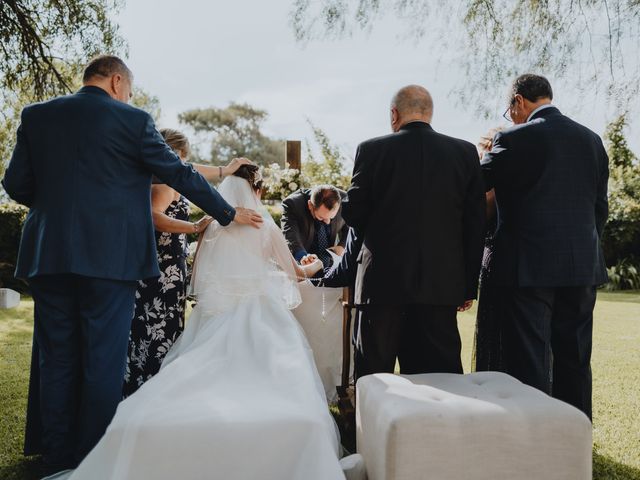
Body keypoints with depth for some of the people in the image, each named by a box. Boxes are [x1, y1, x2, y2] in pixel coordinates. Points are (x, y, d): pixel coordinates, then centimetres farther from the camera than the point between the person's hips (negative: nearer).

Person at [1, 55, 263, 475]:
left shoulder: (36, 116, 8)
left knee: (57, 363, 11)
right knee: (104, 364, 4)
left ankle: (59, 464, 19)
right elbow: (181, 175, 2)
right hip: (109, 257, -4)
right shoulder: (133, 121, -2)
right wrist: (229, 214, 12)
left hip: (48, 256, 4)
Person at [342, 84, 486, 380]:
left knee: (374, 374, 9)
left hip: (382, 280, -2)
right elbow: (475, 223, 3)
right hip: (441, 283, 2)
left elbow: (352, 213, -1)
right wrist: (469, 286, 9)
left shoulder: (372, 150, -4)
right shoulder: (465, 152, 3)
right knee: (442, 375, 9)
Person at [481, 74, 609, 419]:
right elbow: (600, 208, 13)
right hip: (583, 267, 6)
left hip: (530, 267, -6)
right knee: (574, 361, 14)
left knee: (530, 364, 2)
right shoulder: (591, 140, 10)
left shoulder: (515, 140, -9)